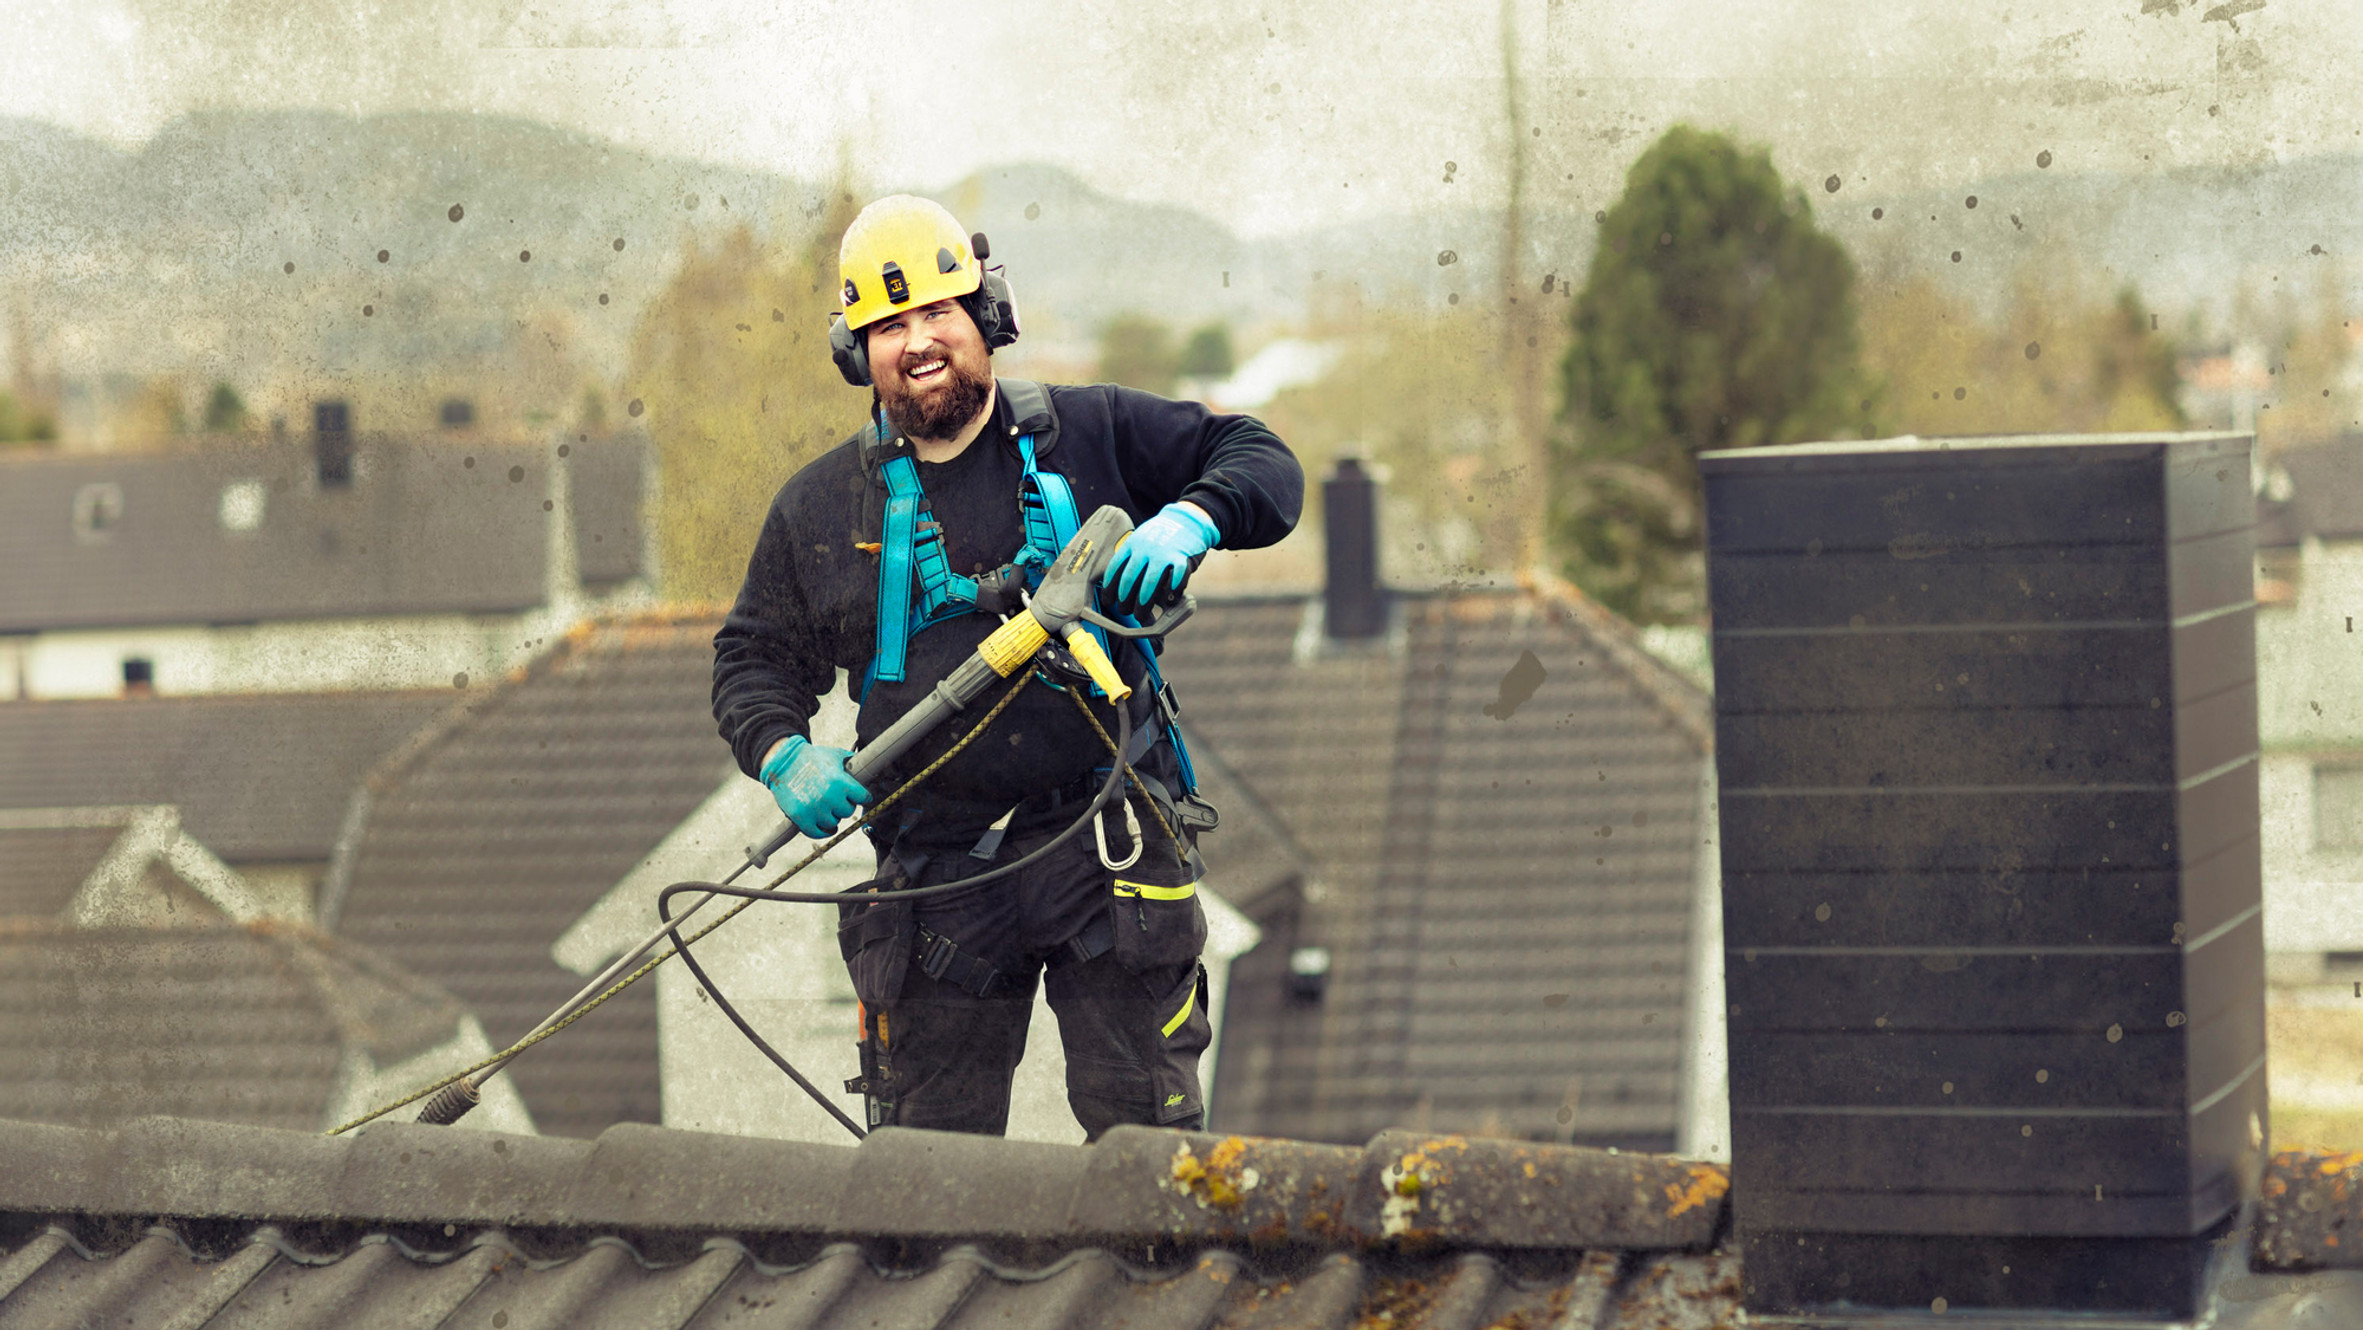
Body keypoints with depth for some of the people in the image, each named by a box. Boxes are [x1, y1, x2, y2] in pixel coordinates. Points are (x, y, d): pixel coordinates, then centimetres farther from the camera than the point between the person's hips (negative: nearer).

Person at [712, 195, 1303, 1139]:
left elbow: (1260, 461, 6)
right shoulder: (818, 509, 10)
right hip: (937, 872, 2)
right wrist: (784, 756, -5)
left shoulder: (1093, 435, 4)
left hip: (1108, 847, -2)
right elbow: (756, 657, 16)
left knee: (1149, 1131, -2)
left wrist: (1188, 521, -15)